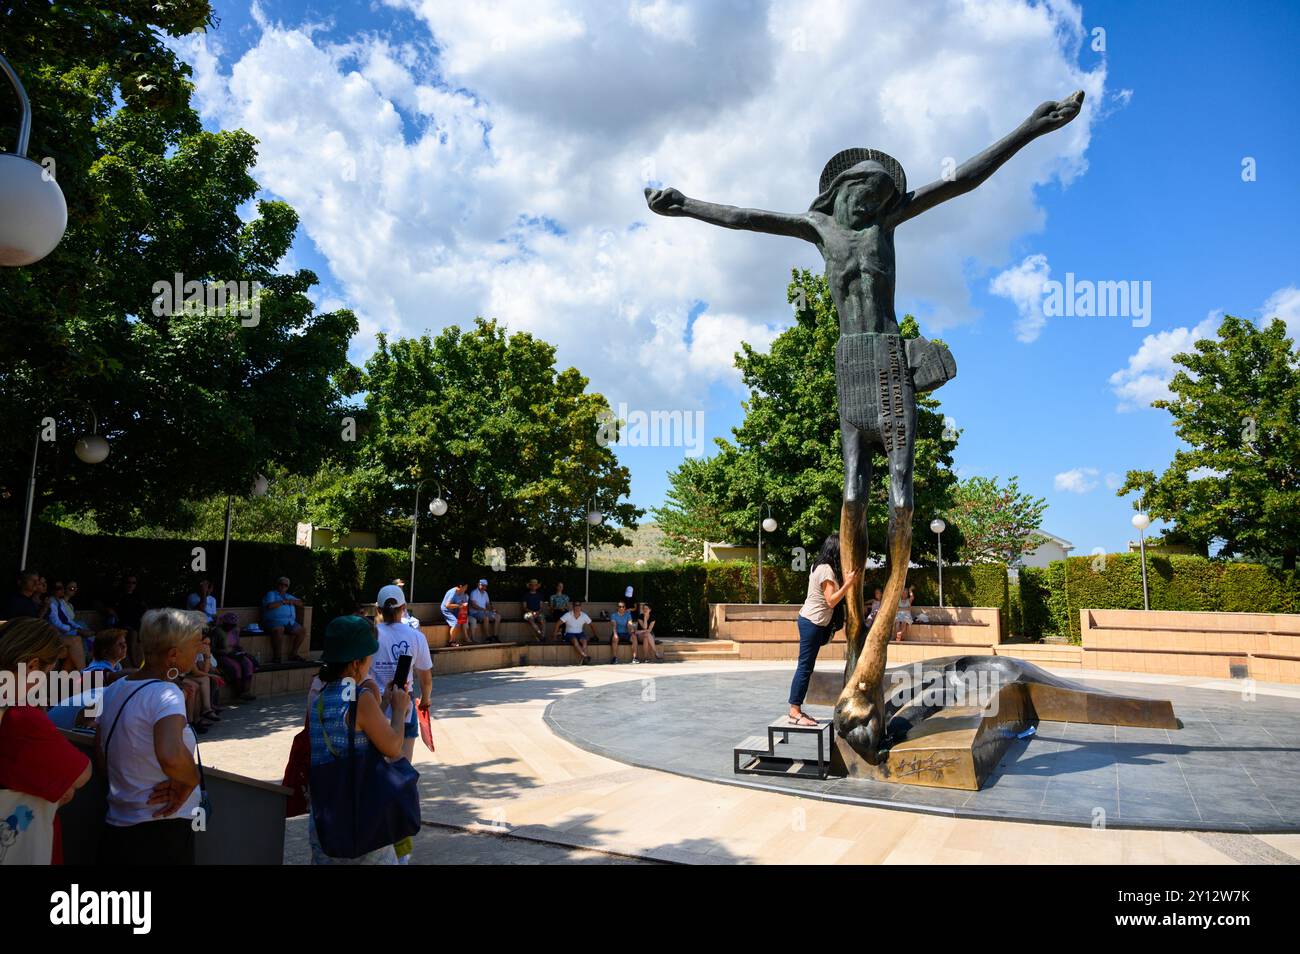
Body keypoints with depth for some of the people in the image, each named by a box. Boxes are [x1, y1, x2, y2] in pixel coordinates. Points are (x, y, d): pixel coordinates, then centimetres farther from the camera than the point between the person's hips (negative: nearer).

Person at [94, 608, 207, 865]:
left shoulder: (114, 690, 6)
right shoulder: (165, 693, -21)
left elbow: (101, 756, 17)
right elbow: (171, 756, -38)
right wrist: (192, 779, -20)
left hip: (116, 827, 8)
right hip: (162, 834, -8)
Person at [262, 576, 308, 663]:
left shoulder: (288, 596, 28)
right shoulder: (271, 594, 9)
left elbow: (301, 604, 24)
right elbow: (270, 606, -11)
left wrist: (292, 601, 5)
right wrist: (283, 602, -4)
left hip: (290, 622, 7)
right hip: (274, 621, -7)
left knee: (302, 631, -14)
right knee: (279, 630, -39)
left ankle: (293, 654, -4)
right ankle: (277, 656, -29)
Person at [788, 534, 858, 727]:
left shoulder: (820, 566, 13)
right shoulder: (827, 570, -15)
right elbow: (831, 601, -18)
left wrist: (845, 581, 8)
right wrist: (848, 583, -20)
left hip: (810, 621, 10)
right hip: (812, 623, -10)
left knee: (806, 667, 10)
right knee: (805, 667, -7)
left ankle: (797, 709, 14)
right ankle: (794, 712, -4)